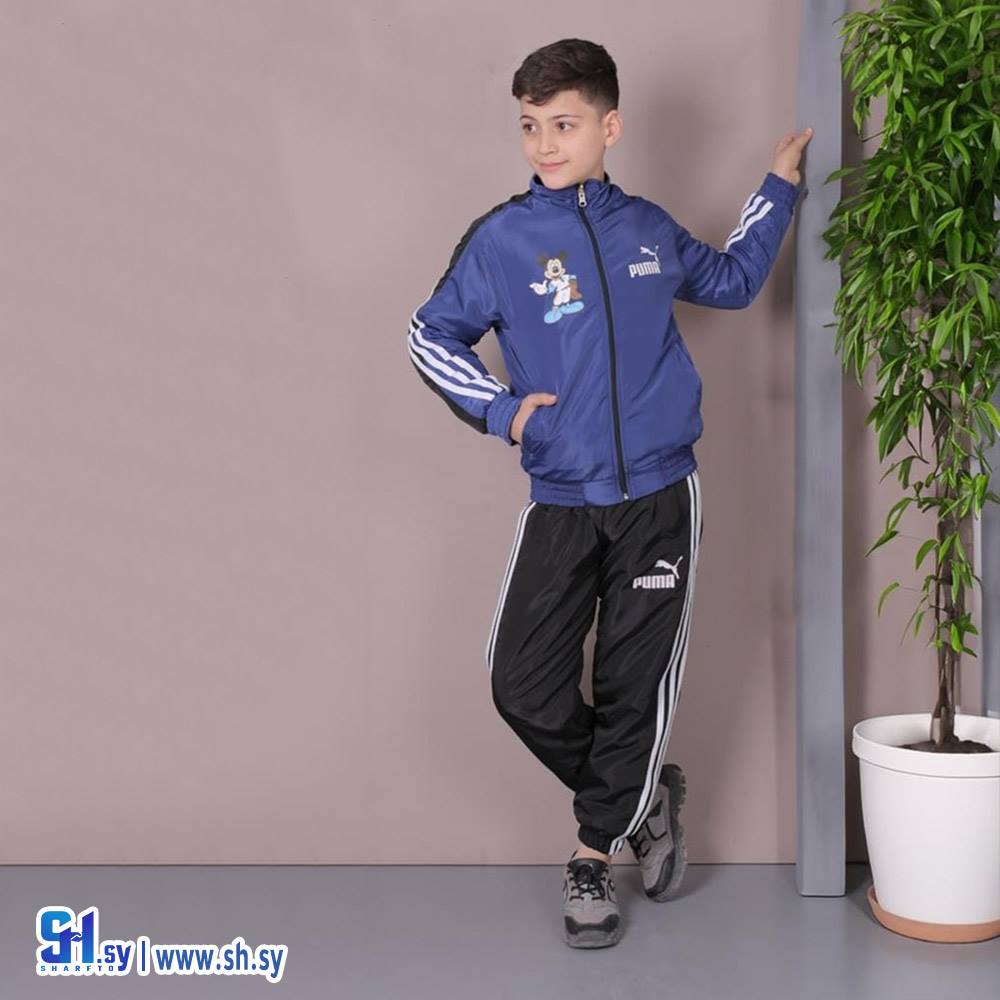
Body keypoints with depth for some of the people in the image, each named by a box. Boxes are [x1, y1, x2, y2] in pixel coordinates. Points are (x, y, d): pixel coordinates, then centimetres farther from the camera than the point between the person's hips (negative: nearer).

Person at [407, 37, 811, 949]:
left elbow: (731, 281, 26)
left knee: (635, 690, 3)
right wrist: (501, 410, -6)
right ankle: (644, 797, 23)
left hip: (659, 499, 1)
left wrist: (779, 188, 25)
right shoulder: (502, 239, -3)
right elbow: (431, 336, 5)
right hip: (560, 505, -1)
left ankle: (596, 854, 22)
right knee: (525, 686, -2)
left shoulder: (650, 229, 6)